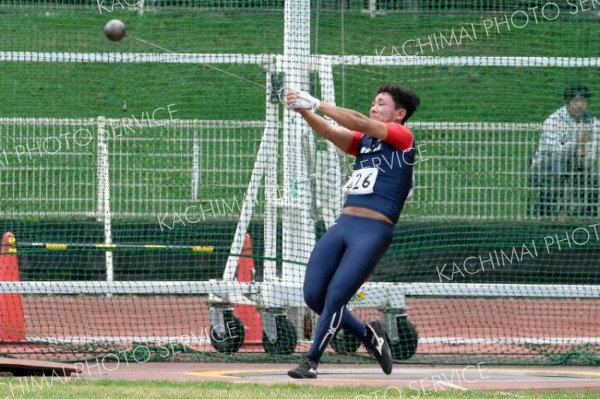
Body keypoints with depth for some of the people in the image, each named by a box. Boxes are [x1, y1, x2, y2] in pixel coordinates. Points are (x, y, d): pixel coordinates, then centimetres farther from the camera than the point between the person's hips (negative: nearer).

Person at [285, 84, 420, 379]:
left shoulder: (402, 137, 1)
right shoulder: (364, 141, 20)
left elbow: (360, 123, -12)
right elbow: (331, 132, 3)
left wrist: (316, 105, -13)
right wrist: (304, 111, -15)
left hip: (374, 231, -7)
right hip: (343, 225, 7)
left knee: (335, 297, -13)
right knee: (313, 296, 1)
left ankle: (311, 362, -3)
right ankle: (368, 335, 21)